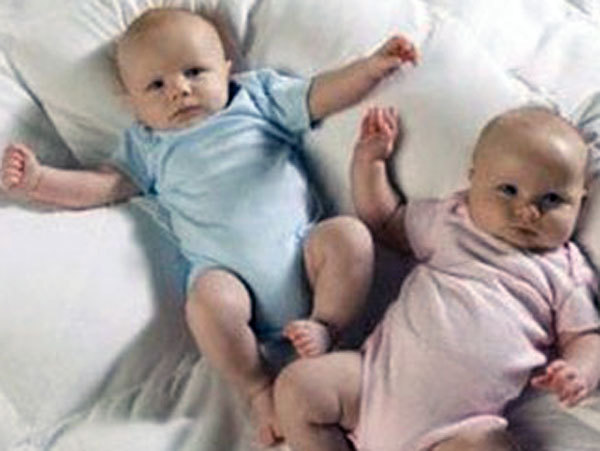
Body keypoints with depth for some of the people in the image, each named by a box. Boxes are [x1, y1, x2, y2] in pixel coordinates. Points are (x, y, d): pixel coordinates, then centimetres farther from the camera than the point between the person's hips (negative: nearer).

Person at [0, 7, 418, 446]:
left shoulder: (260, 95, 19)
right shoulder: (149, 144, 21)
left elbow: (321, 95, 13)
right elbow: (105, 183, 14)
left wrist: (376, 64, -1)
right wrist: (38, 179, 0)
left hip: (301, 247, 1)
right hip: (228, 270, -1)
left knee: (349, 235, -26)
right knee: (208, 301, -33)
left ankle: (324, 329, -20)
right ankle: (260, 390, -16)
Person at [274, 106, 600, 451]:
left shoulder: (566, 275, 12)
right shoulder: (449, 220, 18)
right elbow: (385, 220, 32)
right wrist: (370, 158, 21)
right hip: (385, 368, 3)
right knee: (297, 385, -17)